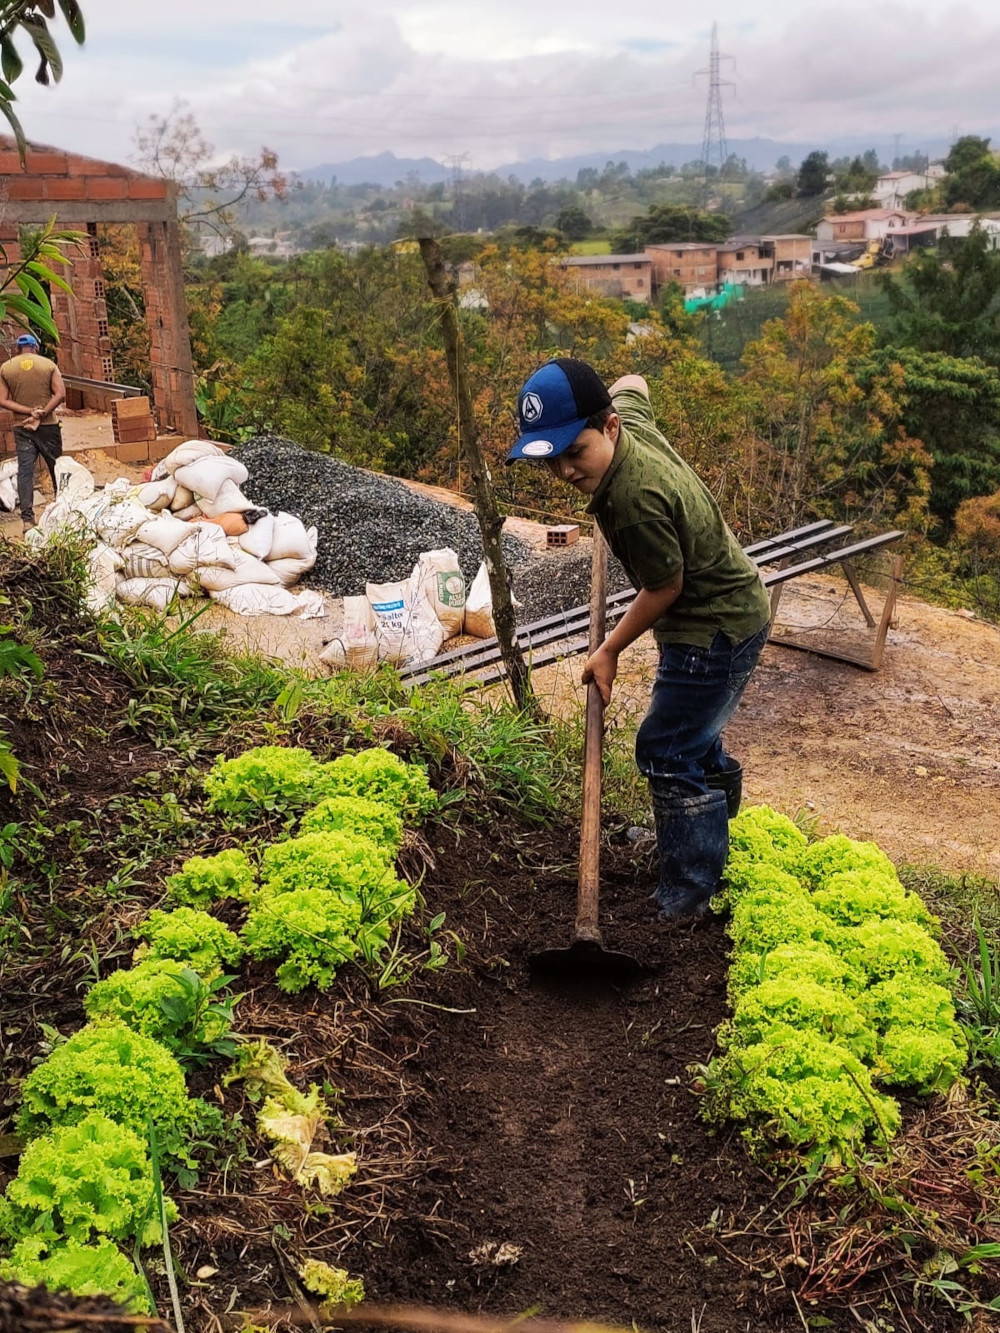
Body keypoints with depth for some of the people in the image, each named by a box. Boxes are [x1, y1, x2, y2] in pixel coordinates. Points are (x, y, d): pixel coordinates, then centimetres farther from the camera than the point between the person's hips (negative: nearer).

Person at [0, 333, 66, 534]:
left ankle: (27, 519, -8)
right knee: (57, 468, 12)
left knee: (25, 471, -1)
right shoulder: (48, 364, 0)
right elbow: (60, 394, -10)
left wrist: (30, 411, -9)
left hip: (22, 428, 1)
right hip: (48, 426, -1)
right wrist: (40, 415, -13)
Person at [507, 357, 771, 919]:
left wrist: (609, 652, -10)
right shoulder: (630, 418, -10)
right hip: (727, 606, 10)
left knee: (667, 752, -3)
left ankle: (688, 897, 9)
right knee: (692, 731, 29)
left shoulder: (636, 498, -35)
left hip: (716, 629, -10)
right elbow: (633, 383, 16)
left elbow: (663, 587, -21)